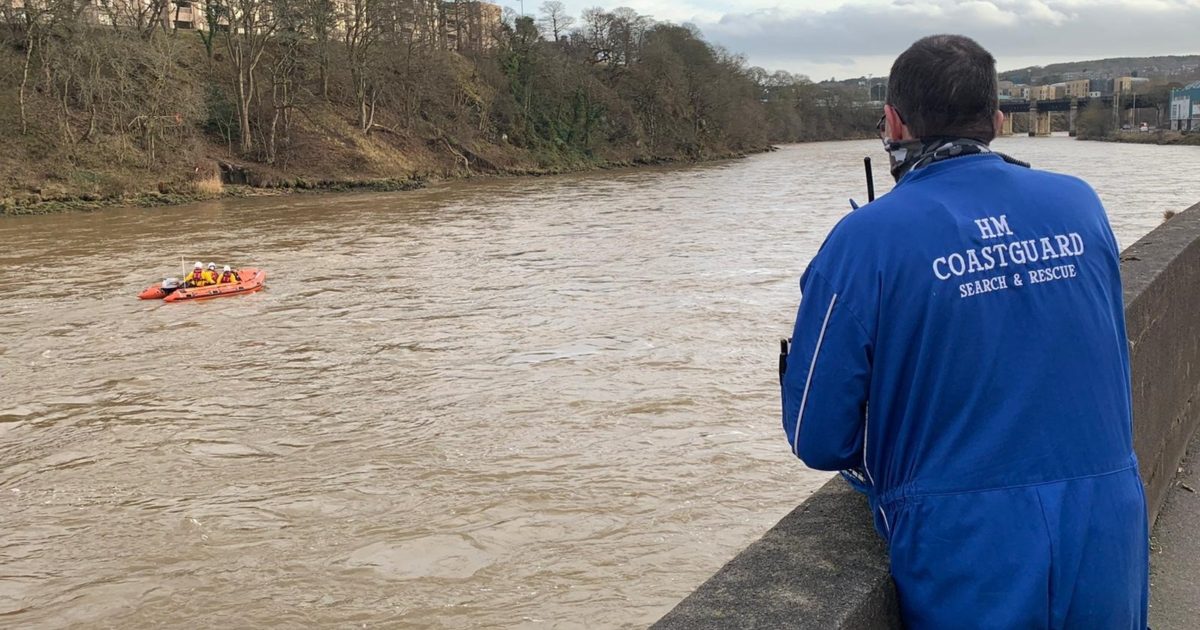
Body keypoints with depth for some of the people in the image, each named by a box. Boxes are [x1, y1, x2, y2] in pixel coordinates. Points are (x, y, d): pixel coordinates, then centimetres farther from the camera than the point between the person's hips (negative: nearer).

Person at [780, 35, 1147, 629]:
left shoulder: (865, 240, -13)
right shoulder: (1081, 206, 1)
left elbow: (817, 440, -9)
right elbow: (1108, 377, 13)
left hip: (966, 565, -4)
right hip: (1109, 550, 5)